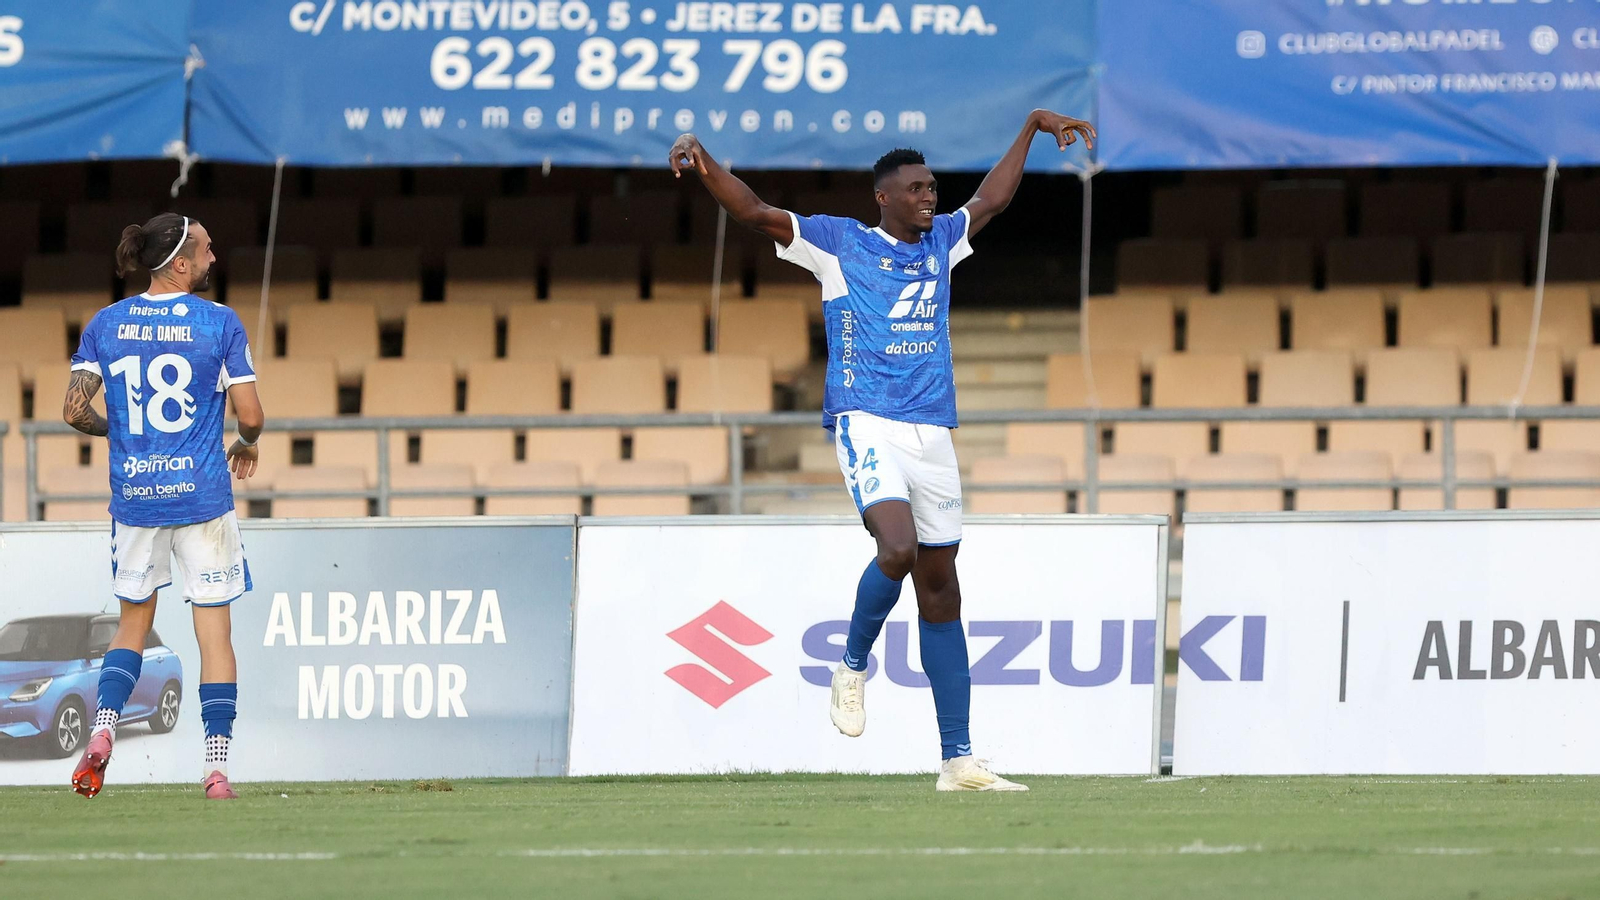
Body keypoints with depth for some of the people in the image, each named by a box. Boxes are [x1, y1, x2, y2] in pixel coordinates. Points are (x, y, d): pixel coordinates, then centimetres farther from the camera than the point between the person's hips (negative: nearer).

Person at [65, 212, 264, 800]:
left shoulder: (106, 325, 1)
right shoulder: (218, 323, -7)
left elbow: (74, 411, -3)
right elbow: (250, 414, -8)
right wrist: (247, 444, 15)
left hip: (134, 497, 3)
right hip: (202, 497, -3)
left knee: (133, 624, 18)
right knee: (214, 632, 4)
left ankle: (102, 732, -4)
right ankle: (216, 768, -1)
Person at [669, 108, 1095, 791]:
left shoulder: (940, 242, 17)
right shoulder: (838, 242, 2)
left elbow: (990, 200, 34)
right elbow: (754, 213, -6)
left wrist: (1033, 127, 38)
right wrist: (700, 158, -21)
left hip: (932, 432, 6)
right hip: (866, 422, -6)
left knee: (939, 590, 4)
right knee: (898, 549, -29)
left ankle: (958, 760, 3)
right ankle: (853, 669, 0)